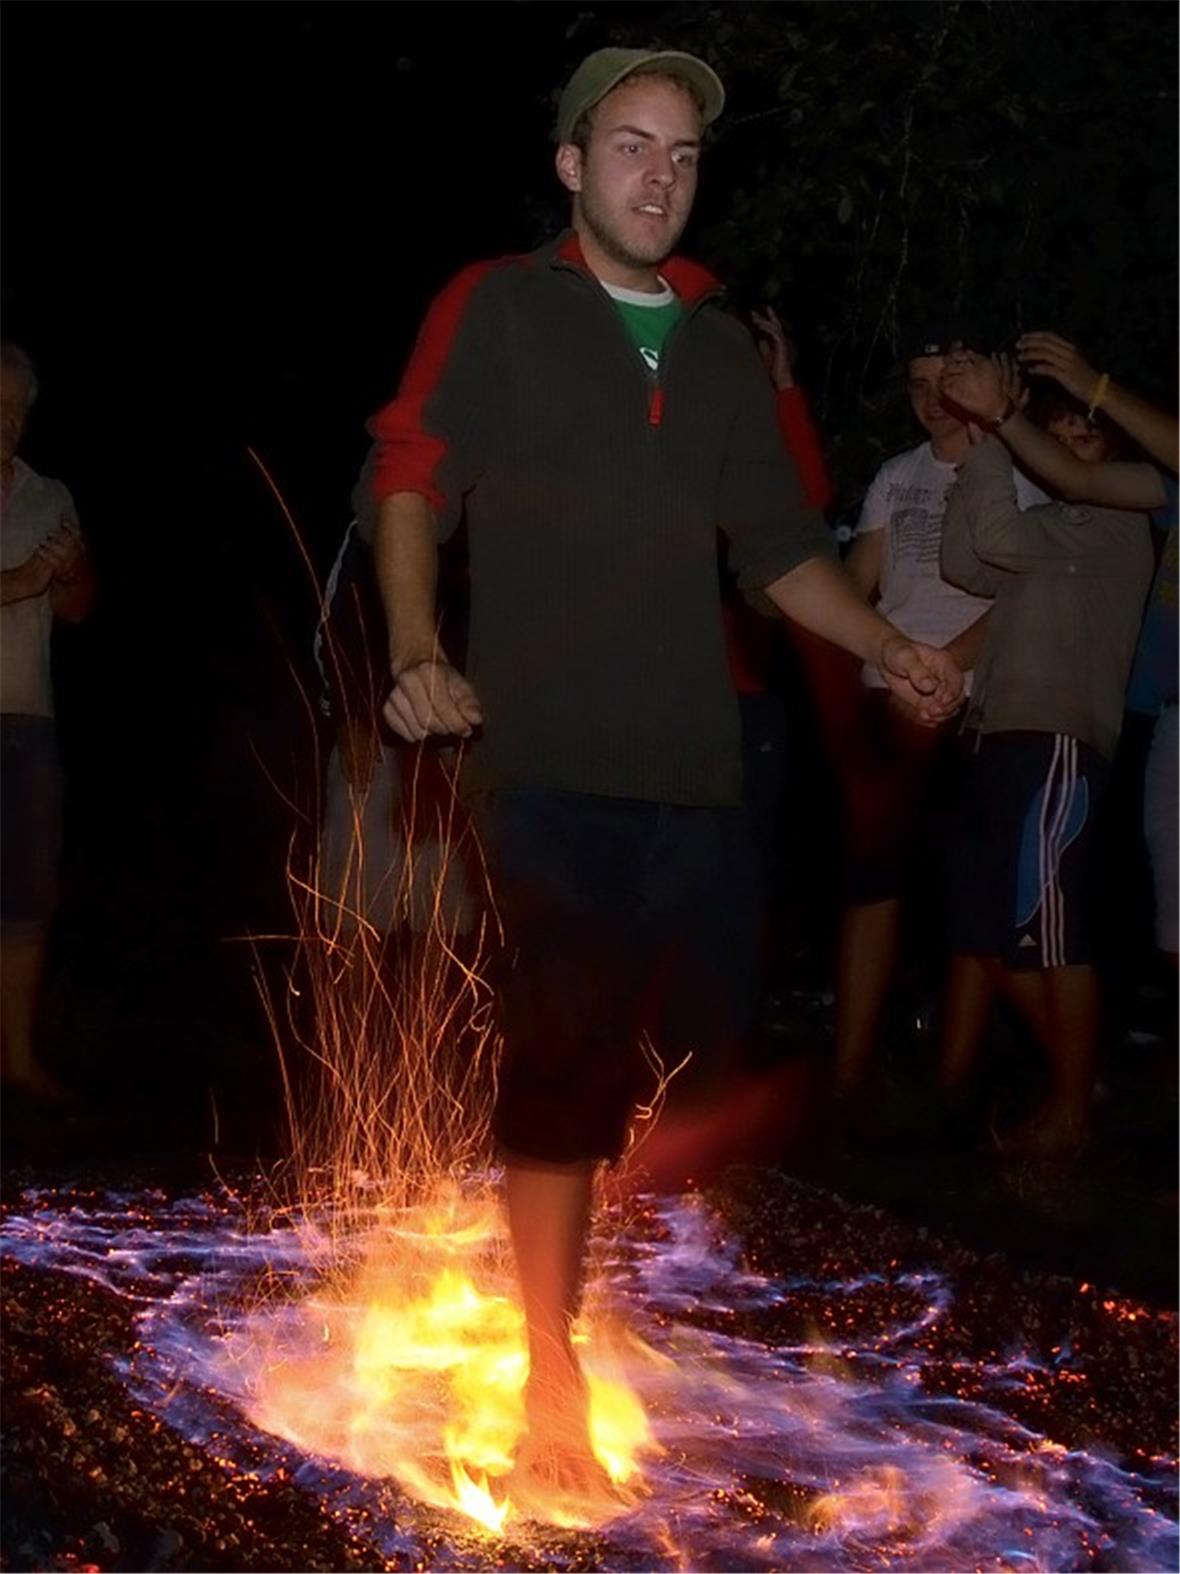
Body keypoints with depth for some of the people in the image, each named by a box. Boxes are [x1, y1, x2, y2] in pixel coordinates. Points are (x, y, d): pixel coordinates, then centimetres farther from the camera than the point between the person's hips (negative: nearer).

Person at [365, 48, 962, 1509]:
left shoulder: (720, 348, 18)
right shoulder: (496, 309, 5)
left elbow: (778, 545, 21)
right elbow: (412, 477, -3)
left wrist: (886, 648, 8)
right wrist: (416, 651, -18)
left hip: (691, 762, 4)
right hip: (547, 754, -4)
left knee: (634, 1056, 4)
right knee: (566, 1055, -8)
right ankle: (551, 1379, -1)